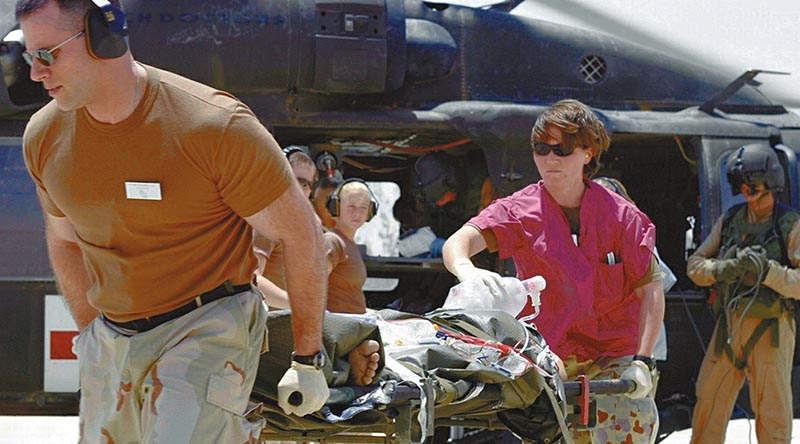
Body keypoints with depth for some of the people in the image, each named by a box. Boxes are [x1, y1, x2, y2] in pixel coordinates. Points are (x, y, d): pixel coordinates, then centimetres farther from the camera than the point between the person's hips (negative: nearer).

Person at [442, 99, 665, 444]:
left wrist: (641, 362, -13)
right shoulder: (520, 212, -3)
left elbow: (650, 291, -2)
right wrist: (466, 270, -43)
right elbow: (458, 242, -18)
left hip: (614, 361, -1)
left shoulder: (622, 216, -3)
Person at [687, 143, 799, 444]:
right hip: (729, 326, 5)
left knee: (772, 411, -3)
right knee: (709, 400, 8)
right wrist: (721, 269, -12)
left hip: (770, 329, -5)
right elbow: (695, 265, 9)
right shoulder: (729, 221, 10)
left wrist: (766, 271, -26)